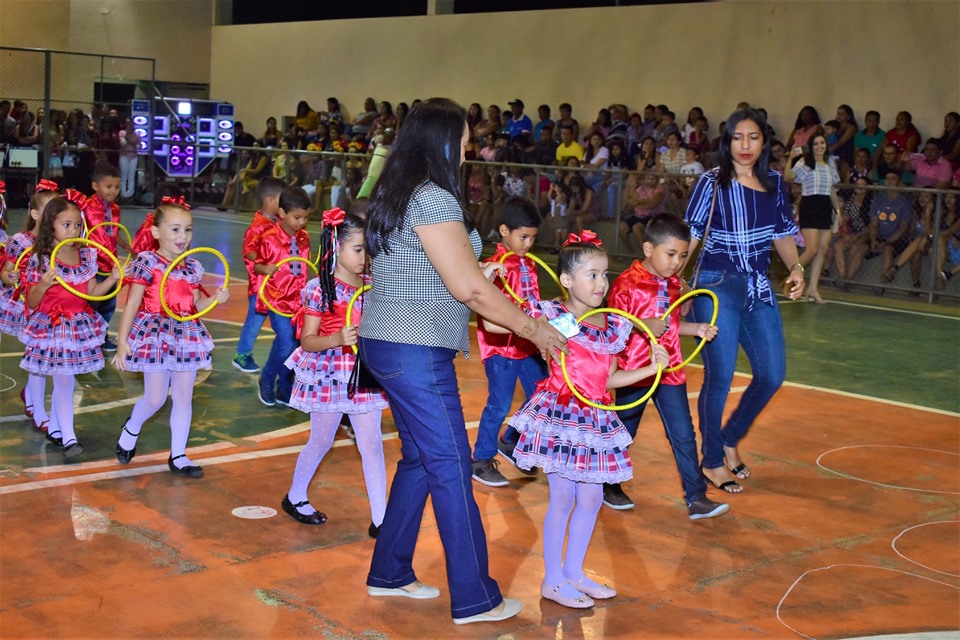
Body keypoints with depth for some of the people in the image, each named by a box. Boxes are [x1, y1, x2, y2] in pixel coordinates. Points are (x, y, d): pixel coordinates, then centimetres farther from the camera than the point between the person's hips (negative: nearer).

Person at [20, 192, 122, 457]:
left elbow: (92, 292, 6)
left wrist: (113, 278, -8)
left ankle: (55, 427, 31)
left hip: (80, 325, 5)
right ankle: (68, 438, -2)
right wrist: (44, 284, -28)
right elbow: (31, 303, -9)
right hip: (52, 327, -5)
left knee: (64, 382, 13)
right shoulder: (40, 259, -12)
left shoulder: (87, 256, 2)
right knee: (64, 382, -6)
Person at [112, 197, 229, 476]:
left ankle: (178, 456, 19)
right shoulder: (147, 263, -10)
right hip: (155, 336, -5)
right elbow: (132, 304, -10)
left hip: (187, 335, 5)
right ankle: (132, 429, 31)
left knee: (184, 397, 8)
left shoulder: (192, 268, 7)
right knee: (156, 399, -2)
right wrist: (122, 342, -13)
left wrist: (216, 298, -5)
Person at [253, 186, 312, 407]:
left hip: (298, 300, 5)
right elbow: (256, 264, -3)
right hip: (277, 299, -5)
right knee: (287, 345, -12)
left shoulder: (304, 238, 5)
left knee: (290, 345, 8)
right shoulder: (269, 238, -11)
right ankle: (266, 382, 13)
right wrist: (265, 269, -24)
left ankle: (285, 390, 22)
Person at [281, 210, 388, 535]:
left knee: (372, 444, 1)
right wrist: (337, 339, -29)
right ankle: (295, 497, 36)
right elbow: (307, 341, -12)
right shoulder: (320, 289, -12)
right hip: (329, 374, -4)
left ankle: (380, 517, 5)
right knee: (321, 441, 12)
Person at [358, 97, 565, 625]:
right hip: (415, 351, -10)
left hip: (388, 344, 10)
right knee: (451, 467, -3)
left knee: (420, 459, 17)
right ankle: (474, 599, 5)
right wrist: (532, 330, -9)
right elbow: (469, 288, -18)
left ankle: (389, 574, 26)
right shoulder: (433, 199, -16)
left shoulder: (395, 193, 13)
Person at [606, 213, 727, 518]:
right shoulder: (626, 283, -14)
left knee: (683, 435, 2)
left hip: (670, 371, 5)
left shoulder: (673, 284, 9)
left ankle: (696, 498, 5)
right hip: (634, 371, -5)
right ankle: (609, 486, 31)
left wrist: (697, 329, 6)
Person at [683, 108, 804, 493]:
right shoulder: (713, 182, -5)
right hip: (717, 287, -5)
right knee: (720, 376, -3)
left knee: (772, 374, 6)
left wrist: (795, 267, -1)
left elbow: (782, 232, 15)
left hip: (759, 288, 6)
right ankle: (712, 461, 14)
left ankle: (730, 440, 29)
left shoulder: (774, 183, 9)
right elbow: (691, 233, -7)